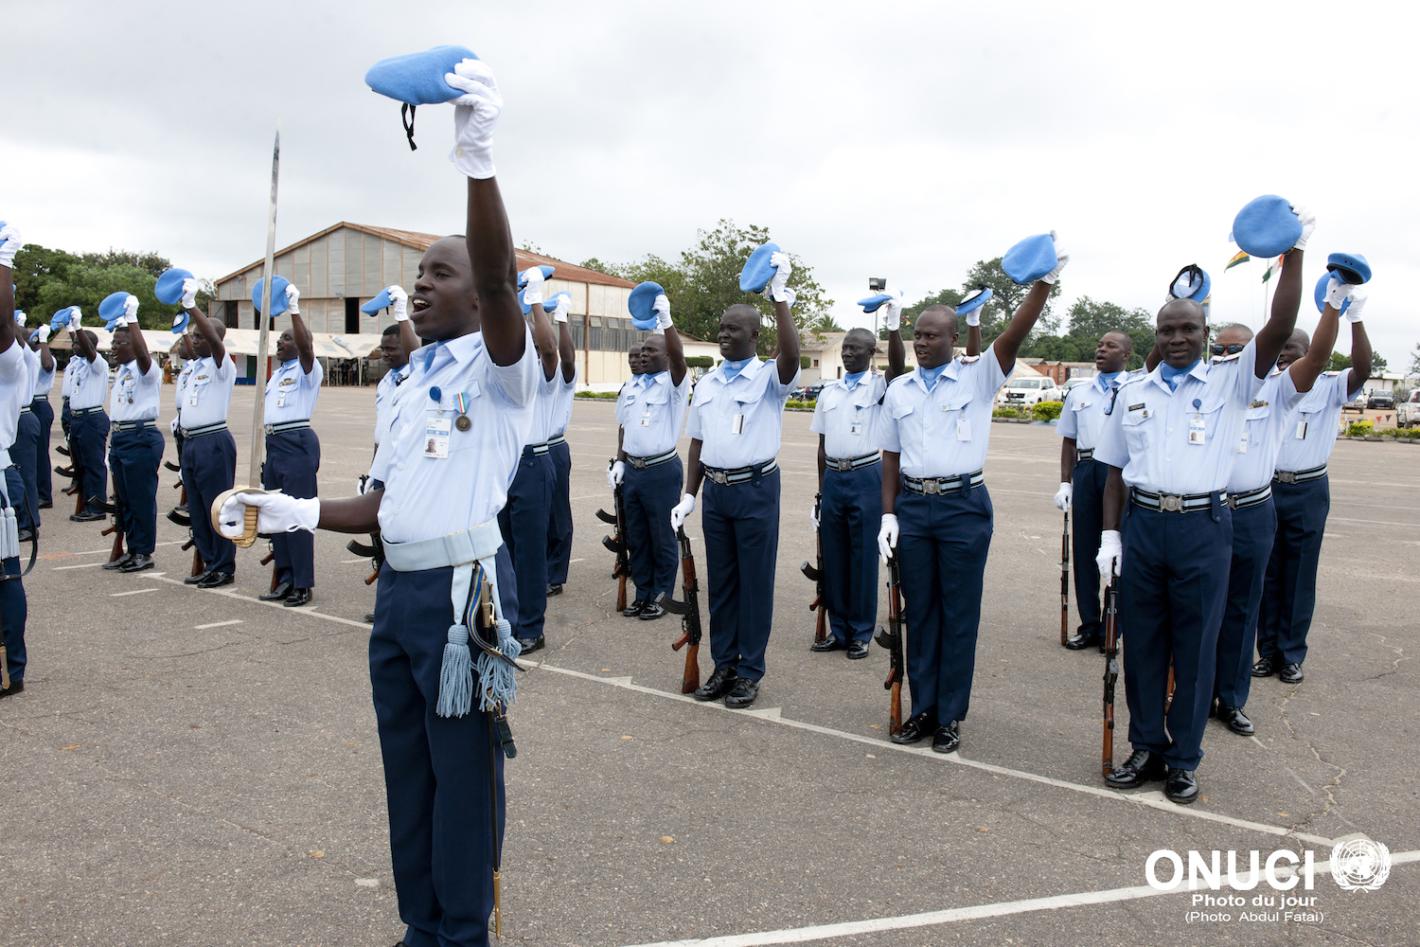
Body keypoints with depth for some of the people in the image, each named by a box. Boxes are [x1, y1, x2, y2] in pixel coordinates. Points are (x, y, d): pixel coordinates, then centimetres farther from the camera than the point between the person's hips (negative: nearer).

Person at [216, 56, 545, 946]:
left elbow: (500, 279, -30)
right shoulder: (413, 383, 16)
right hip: (397, 586, 8)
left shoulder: (500, 364, -7)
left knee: (463, 772, 4)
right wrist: (294, 512, 9)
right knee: (408, 768, 17)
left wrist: (478, 158, -40)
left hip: (462, 586, -8)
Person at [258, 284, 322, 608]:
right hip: (272, 443, 9)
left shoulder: (307, 369, -2)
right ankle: (285, 579, 17)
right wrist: (264, 449, 20)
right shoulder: (277, 373, 21)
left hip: (297, 442, -9)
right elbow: (267, 410, 22)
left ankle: (302, 584, -3)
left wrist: (294, 309, -24)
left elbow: (306, 347, -25)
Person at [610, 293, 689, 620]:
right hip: (631, 469, 6)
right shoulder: (630, 386, 12)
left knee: (663, 538, 3)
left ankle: (661, 596, 15)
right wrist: (619, 461, 10)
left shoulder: (673, 383, -7)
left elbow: (678, 357, -29)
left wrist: (666, 320, -37)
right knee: (636, 536, 13)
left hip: (662, 470, -6)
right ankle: (643, 593, 24)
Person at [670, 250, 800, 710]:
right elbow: (697, 441, 15)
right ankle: (724, 664, 22)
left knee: (755, 582, 2)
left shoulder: (769, 377, -4)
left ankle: (750, 671, 12)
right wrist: (689, 495, 10)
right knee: (720, 581, 11)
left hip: (756, 488, -5)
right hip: (715, 488, 5)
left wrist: (780, 297, -29)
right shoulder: (707, 383, 12)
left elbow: (792, 356, -28)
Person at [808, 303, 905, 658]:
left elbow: (898, 365, -23)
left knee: (863, 556, 2)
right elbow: (822, 444, 14)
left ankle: (861, 633, 13)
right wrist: (820, 493, 13)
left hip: (866, 477, -4)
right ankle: (839, 630, 21)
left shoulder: (879, 386, 0)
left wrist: (894, 325, -39)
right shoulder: (828, 392, 13)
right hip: (833, 478, 5)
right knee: (833, 556, 9)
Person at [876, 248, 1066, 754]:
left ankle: (950, 716, 15)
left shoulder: (977, 377, -1)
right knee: (919, 612, 10)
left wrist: (1044, 282, -29)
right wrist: (888, 514, 4)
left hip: (964, 505, -3)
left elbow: (1014, 335, -17)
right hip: (912, 505, 3)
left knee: (959, 613, 4)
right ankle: (922, 709, 22)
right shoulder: (898, 389, 8)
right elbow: (891, 454, 11)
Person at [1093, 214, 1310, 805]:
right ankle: (1147, 749, 23)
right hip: (1143, 524, 2)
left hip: (1203, 527, -2)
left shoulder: (1229, 383, 3)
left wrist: (1293, 254, -15)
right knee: (1142, 642, 8)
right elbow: (1116, 470, 10)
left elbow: (1279, 329, -11)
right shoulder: (1133, 393, 10)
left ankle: (1184, 760, 19)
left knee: (1195, 645, 5)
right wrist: (1109, 535, 3)